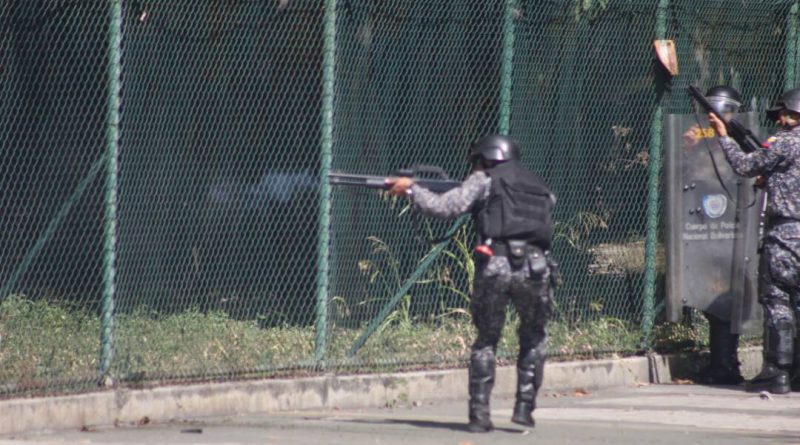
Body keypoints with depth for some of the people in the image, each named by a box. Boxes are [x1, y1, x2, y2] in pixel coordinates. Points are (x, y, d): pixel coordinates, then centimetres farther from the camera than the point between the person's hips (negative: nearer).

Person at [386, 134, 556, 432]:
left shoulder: (484, 181, 13)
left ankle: (479, 413, 4)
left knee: (486, 341, 12)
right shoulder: (538, 188, 27)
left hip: (496, 265, -2)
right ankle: (525, 405, 13)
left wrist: (411, 189, 16)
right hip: (536, 268, 2)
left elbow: (443, 207, 3)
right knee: (533, 339, 22)